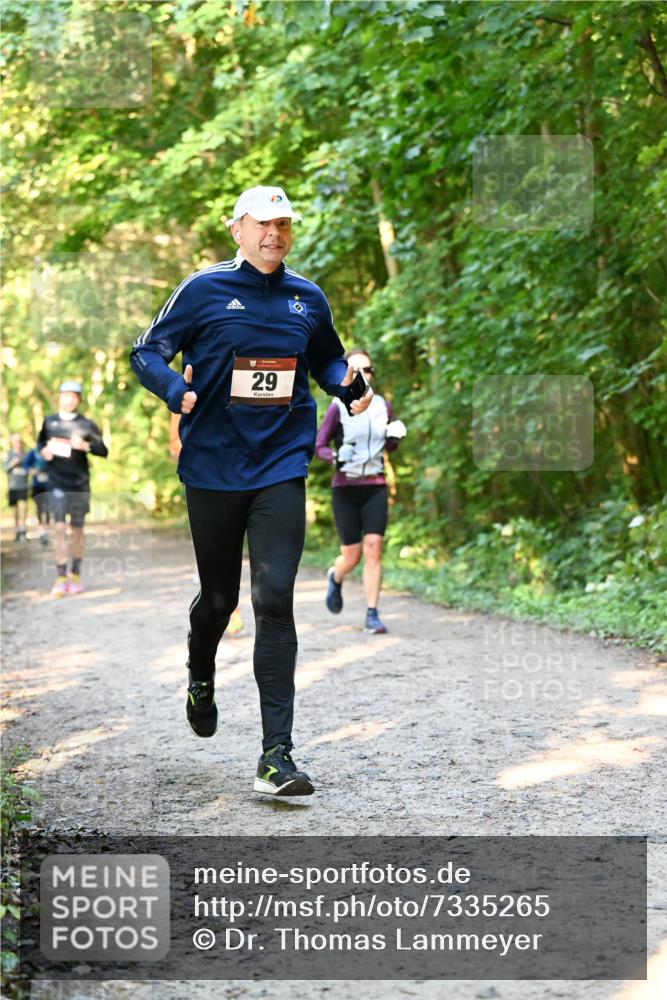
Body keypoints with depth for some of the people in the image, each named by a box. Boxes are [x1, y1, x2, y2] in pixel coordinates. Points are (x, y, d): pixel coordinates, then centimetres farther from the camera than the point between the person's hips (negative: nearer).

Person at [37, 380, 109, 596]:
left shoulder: (87, 425, -1)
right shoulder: (49, 422, 5)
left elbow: (104, 451, -3)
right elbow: (40, 442, 21)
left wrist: (85, 446, -20)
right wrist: (43, 451, -1)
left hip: (80, 484, 0)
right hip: (57, 483, 0)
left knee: (77, 529, 8)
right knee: (59, 527, -10)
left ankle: (75, 575, 22)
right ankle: (60, 578, -10)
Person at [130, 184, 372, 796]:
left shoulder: (308, 299, 9)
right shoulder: (204, 291, -2)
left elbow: (328, 359, 23)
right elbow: (146, 353, -1)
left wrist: (348, 384, 0)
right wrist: (178, 391, -22)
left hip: (281, 467, 1)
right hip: (212, 469, -1)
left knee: (275, 601, -10)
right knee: (219, 597, 12)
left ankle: (277, 755, -10)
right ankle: (201, 676, 48)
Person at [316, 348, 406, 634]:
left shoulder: (382, 405, 6)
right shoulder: (338, 407, -5)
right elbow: (319, 445, -2)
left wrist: (394, 437, -5)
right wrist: (335, 457, -22)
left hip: (375, 487, 2)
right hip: (345, 489, -2)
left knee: (373, 548, -12)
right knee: (351, 556, 2)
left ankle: (372, 615, -7)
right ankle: (335, 578, 39)